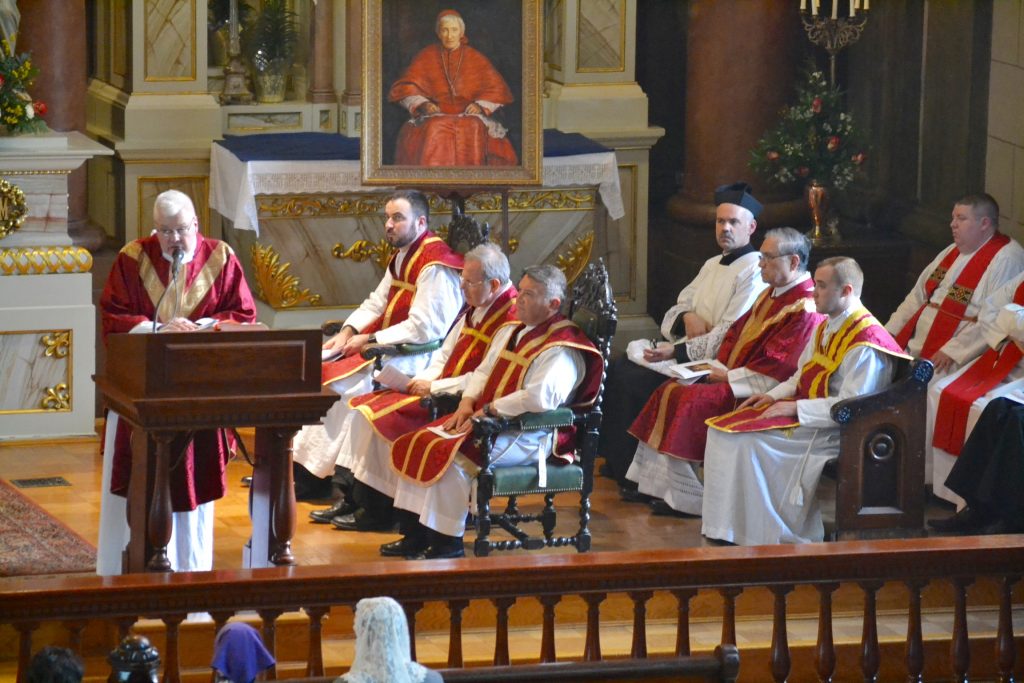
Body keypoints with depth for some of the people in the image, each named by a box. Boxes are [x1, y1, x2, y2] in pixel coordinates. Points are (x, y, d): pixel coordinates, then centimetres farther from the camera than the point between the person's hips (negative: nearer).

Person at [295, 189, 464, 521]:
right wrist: (349, 331, -1)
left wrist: (370, 340, -19)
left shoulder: (435, 264, -17)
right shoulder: (402, 256, 15)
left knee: (344, 384, -23)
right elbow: (376, 304, 18)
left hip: (417, 355, -10)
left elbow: (424, 328, -23)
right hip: (387, 344, 10)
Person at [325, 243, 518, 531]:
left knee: (385, 416, -20)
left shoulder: (511, 317, -18)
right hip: (439, 390, 10)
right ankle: (358, 501, -2)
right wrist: (423, 380, 3)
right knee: (366, 408, -1)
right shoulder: (474, 309, 13)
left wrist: (434, 387, -16)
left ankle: (376, 511, -8)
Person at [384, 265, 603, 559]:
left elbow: (539, 398, -29)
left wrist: (488, 410, -21)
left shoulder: (561, 349, -15)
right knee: (418, 443, -2)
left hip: (528, 437, -10)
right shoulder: (510, 332, 16)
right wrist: (467, 403, 0)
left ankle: (448, 543, -17)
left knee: (451, 455, -28)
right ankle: (415, 533, -1)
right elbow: (483, 372, 20)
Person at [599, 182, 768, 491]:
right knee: (618, 369, -5)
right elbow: (672, 312, 19)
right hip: (685, 352, 9)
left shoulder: (754, 271, -11)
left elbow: (728, 337, -18)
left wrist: (676, 351, -21)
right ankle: (617, 462, 2)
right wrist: (686, 317, -5)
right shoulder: (712, 266, 19)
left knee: (631, 381, -20)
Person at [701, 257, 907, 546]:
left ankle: (771, 536, -11)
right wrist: (773, 395, 4)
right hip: (804, 409, 10)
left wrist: (795, 408, -23)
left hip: (832, 431, -10)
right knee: (723, 430, -2)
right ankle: (730, 529, -1)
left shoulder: (865, 345, -20)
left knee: (750, 442, -24)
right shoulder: (825, 328, 11)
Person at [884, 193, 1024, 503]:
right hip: (918, 345, 9)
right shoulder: (952, 252, 16)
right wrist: (891, 331, 8)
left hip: (957, 357, -9)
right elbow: (918, 296, 21)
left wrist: (953, 351, -25)